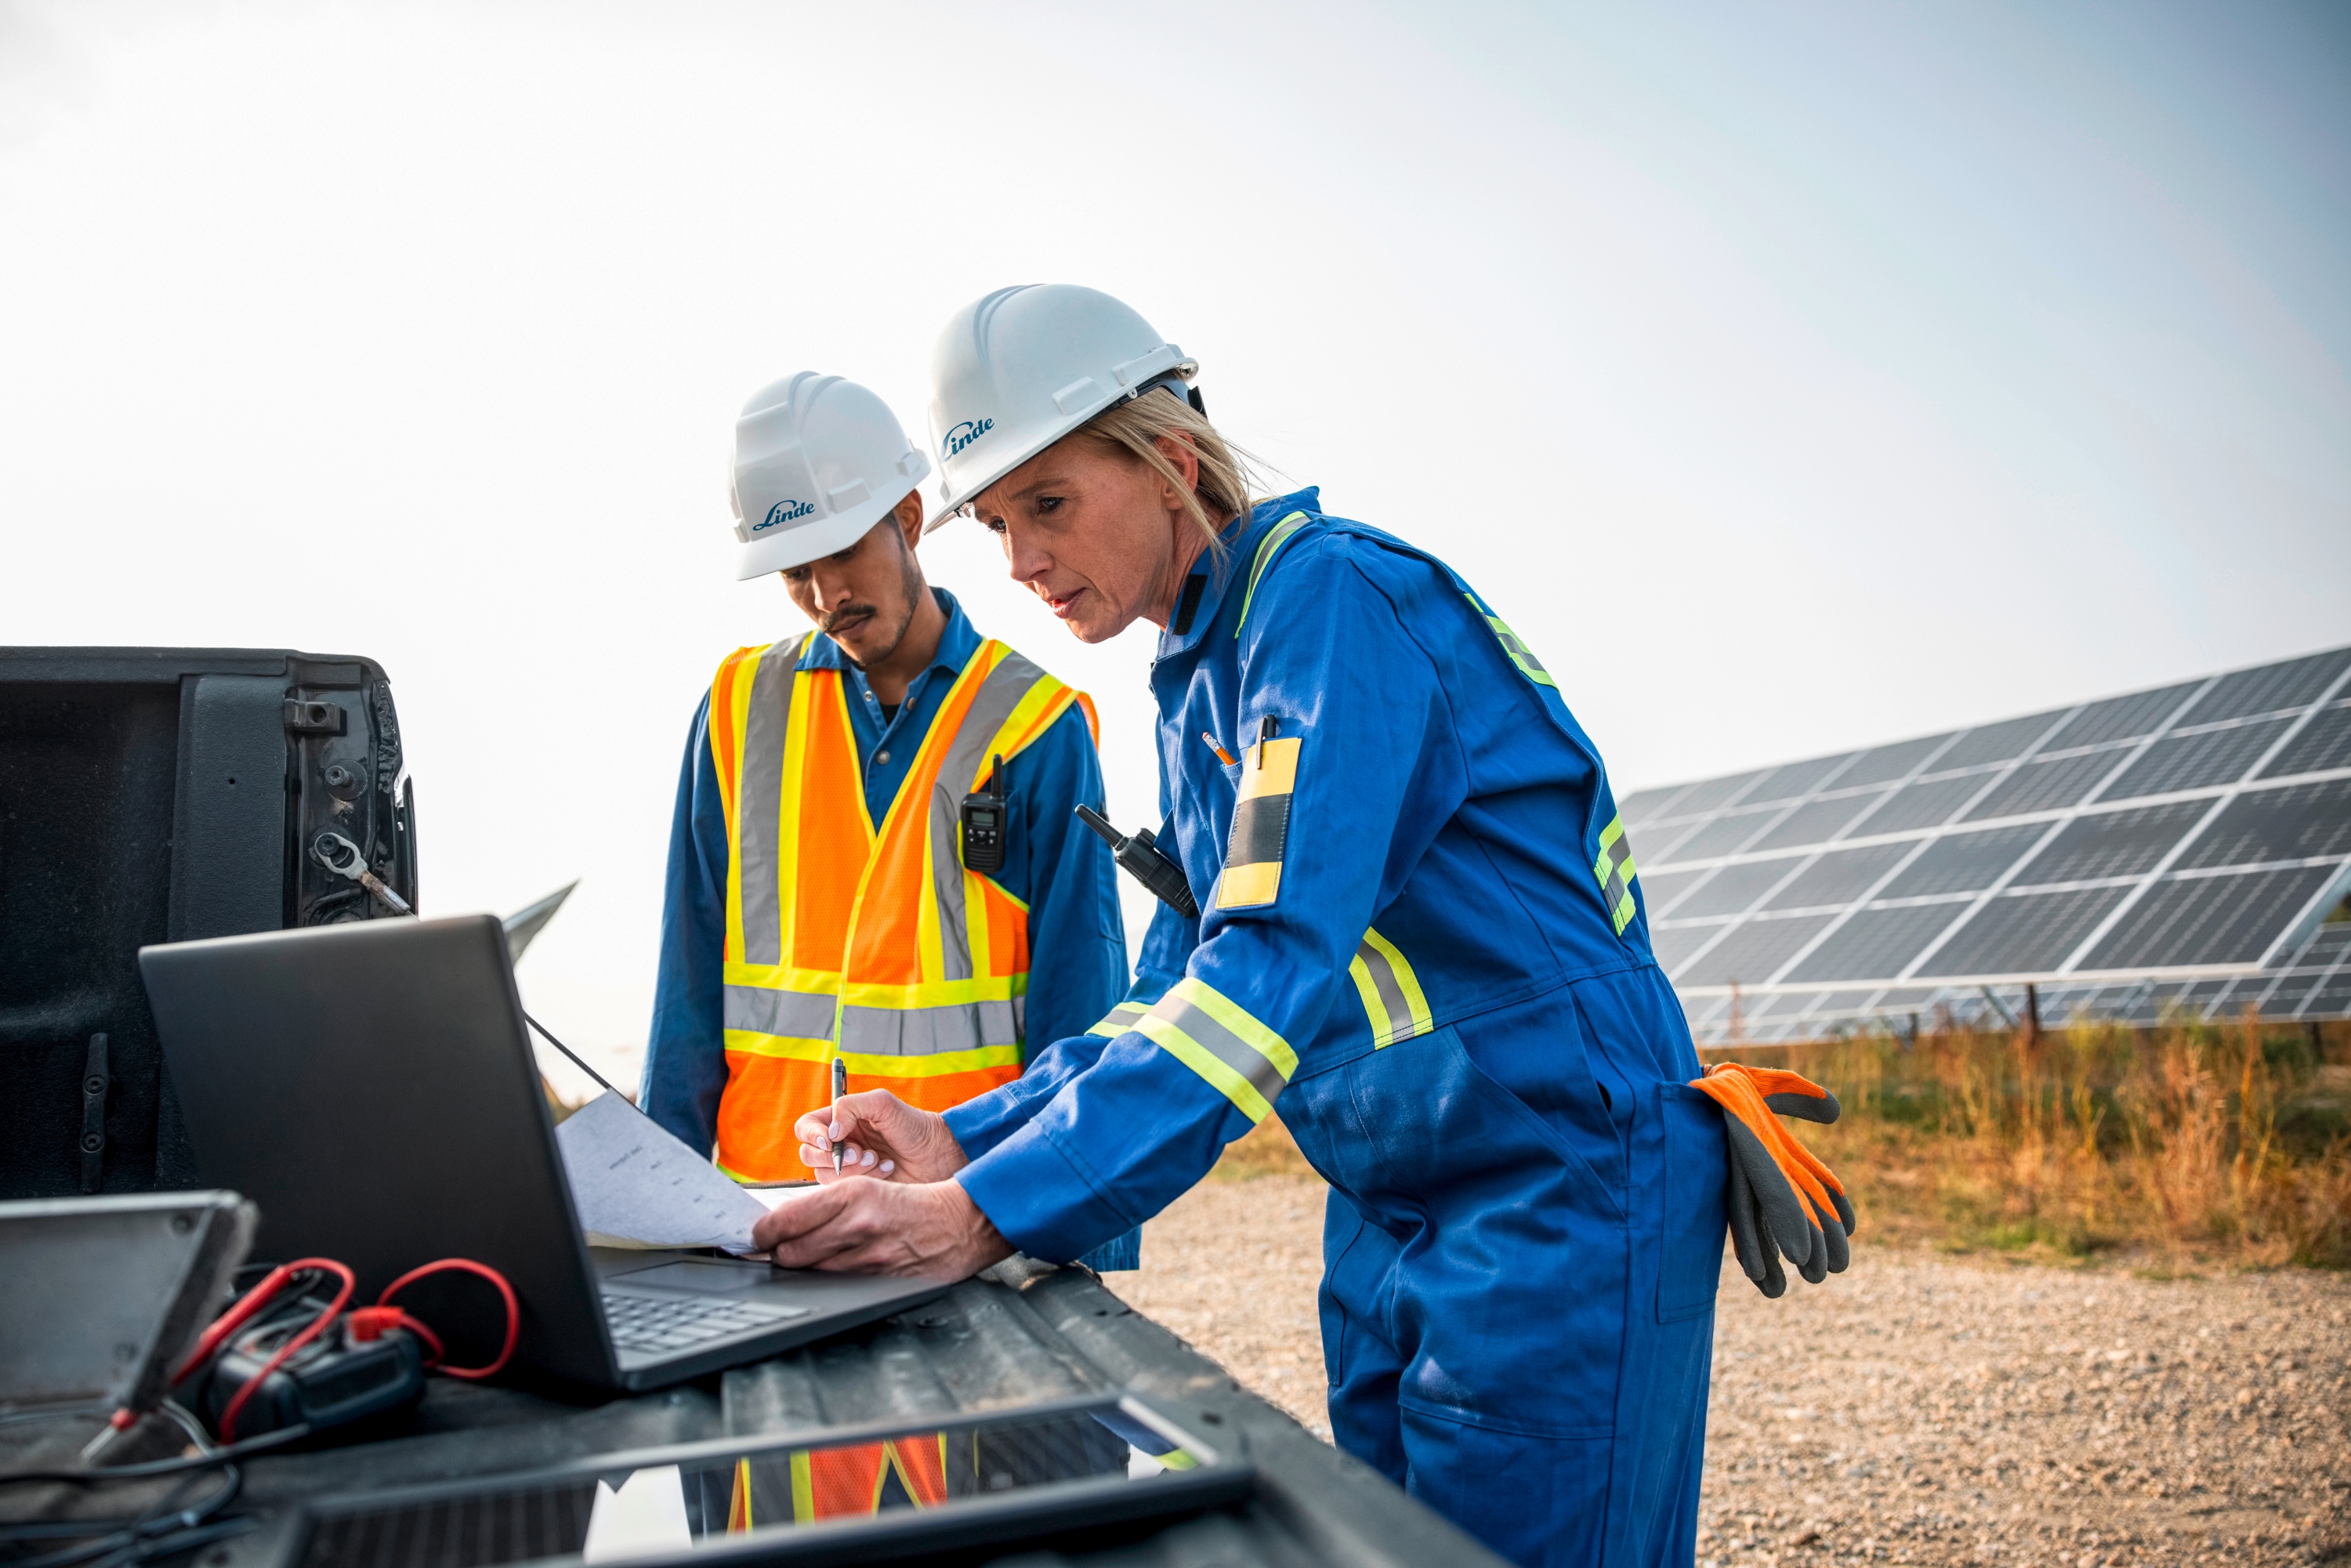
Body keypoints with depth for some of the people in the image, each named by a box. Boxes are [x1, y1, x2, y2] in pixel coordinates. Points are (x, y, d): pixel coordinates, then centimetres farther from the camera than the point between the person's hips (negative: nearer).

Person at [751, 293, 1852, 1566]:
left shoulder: (1333, 596, -17)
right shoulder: (1192, 690, 11)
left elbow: (1278, 961, -28)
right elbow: (1182, 989, 12)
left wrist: (989, 1212, -32)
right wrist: (969, 1142, -1)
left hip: (1560, 1185, -8)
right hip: (1388, 1211, 9)